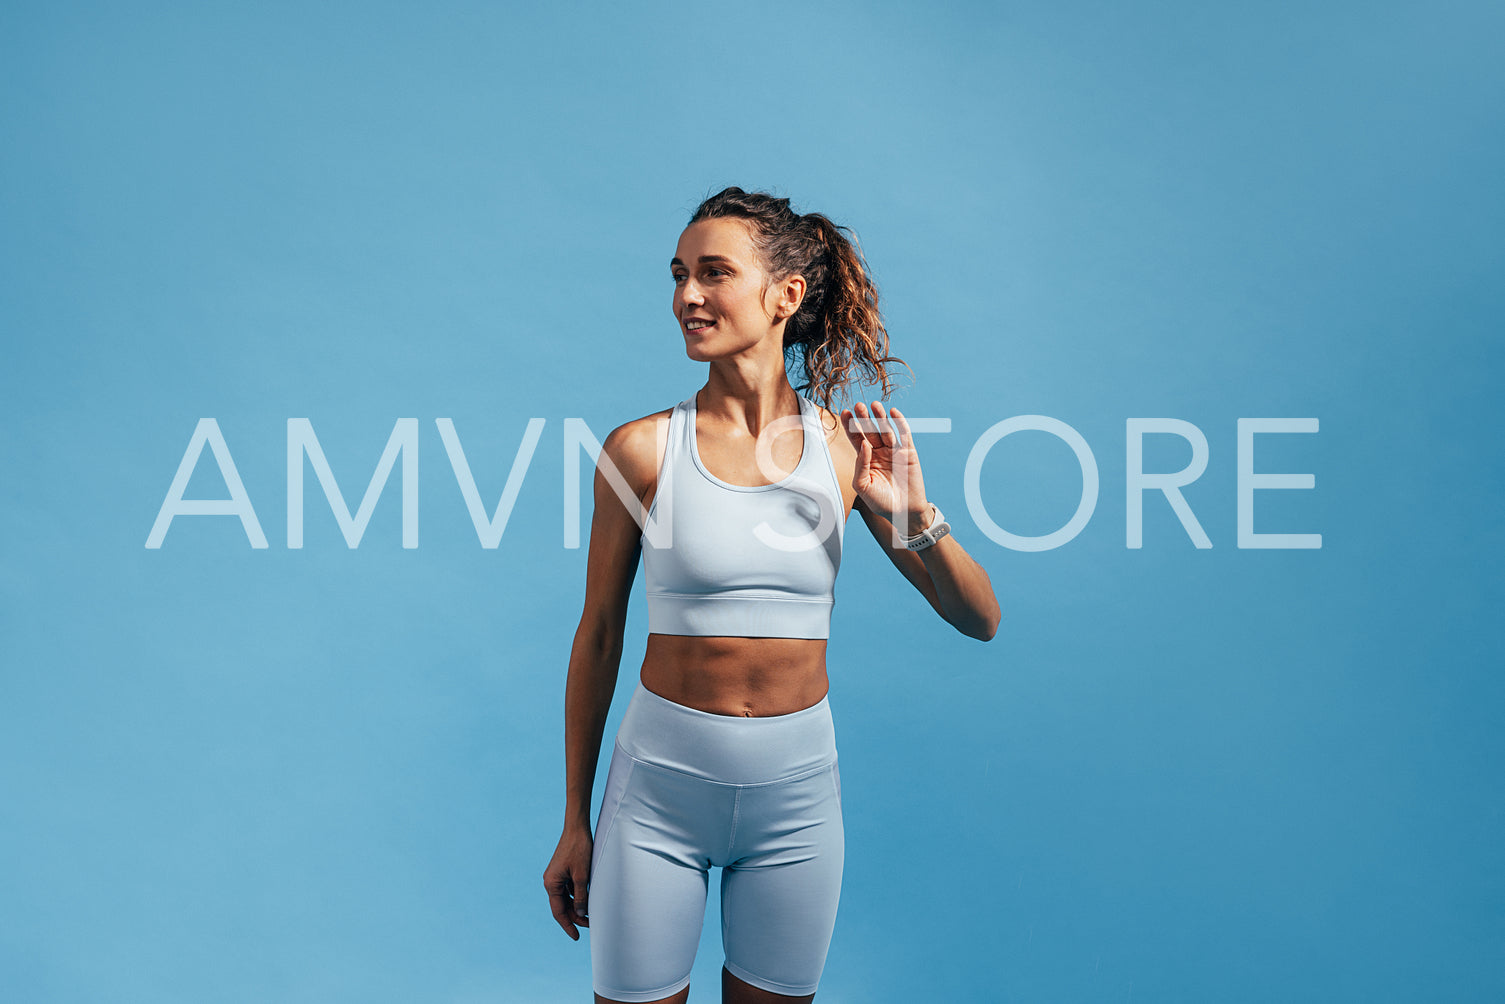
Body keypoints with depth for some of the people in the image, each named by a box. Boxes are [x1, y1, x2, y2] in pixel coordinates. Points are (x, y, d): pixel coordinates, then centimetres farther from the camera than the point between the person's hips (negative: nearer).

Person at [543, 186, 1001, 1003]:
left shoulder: (849, 446, -4)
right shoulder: (644, 448, -9)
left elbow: (979, 620, 0)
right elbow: (598, 636, -1)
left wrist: (913, 513, -18)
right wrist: (575, 824, 3)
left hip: (797, 791, 2)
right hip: (659, 788, -1)